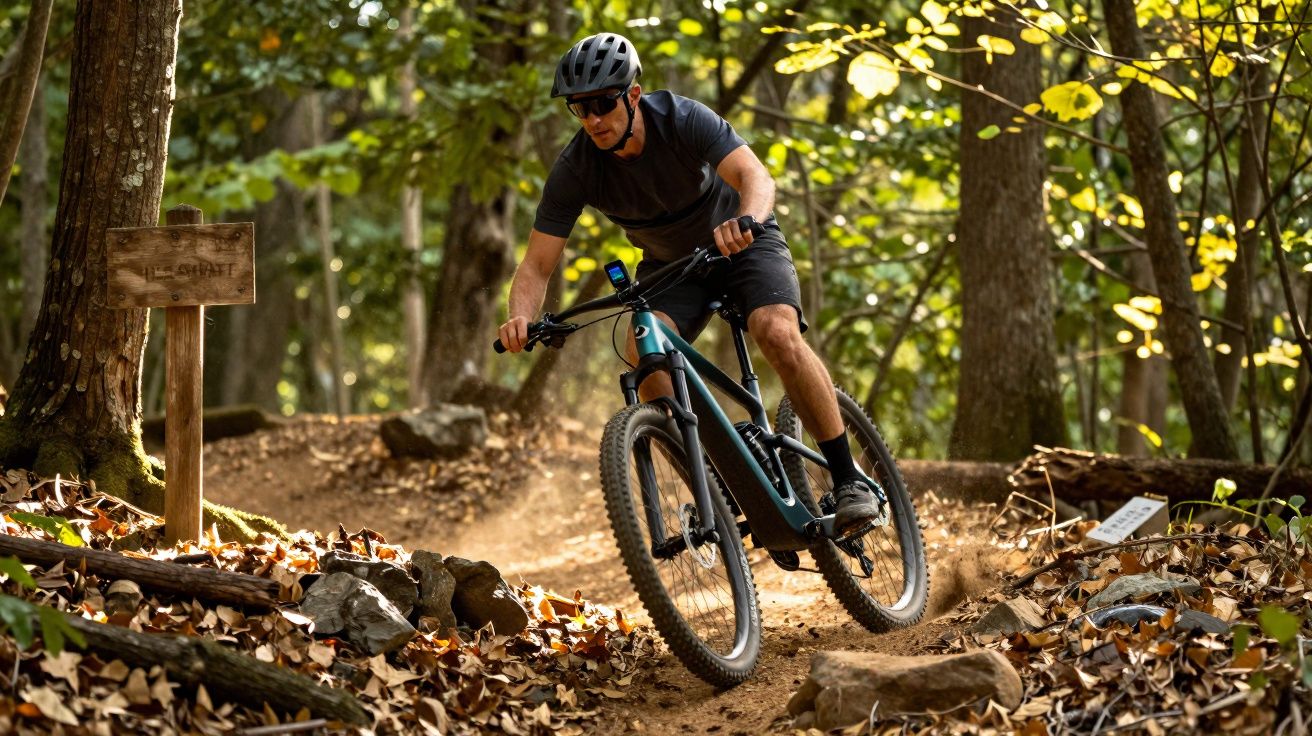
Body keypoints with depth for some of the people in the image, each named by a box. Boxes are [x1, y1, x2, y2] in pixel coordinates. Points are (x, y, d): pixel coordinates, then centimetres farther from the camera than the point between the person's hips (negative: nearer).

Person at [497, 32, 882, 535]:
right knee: (643, 352, -27)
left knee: (779, 335, -29)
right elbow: (537, 265, -21)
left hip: (741, 244, -3)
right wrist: (521, 318, -43)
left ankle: (849, 480, -17)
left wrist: (745, 220, -65)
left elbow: (757, 177, -42)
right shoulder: (575, 169, -21)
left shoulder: (683, 120, -29)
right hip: (669, 262, 3)